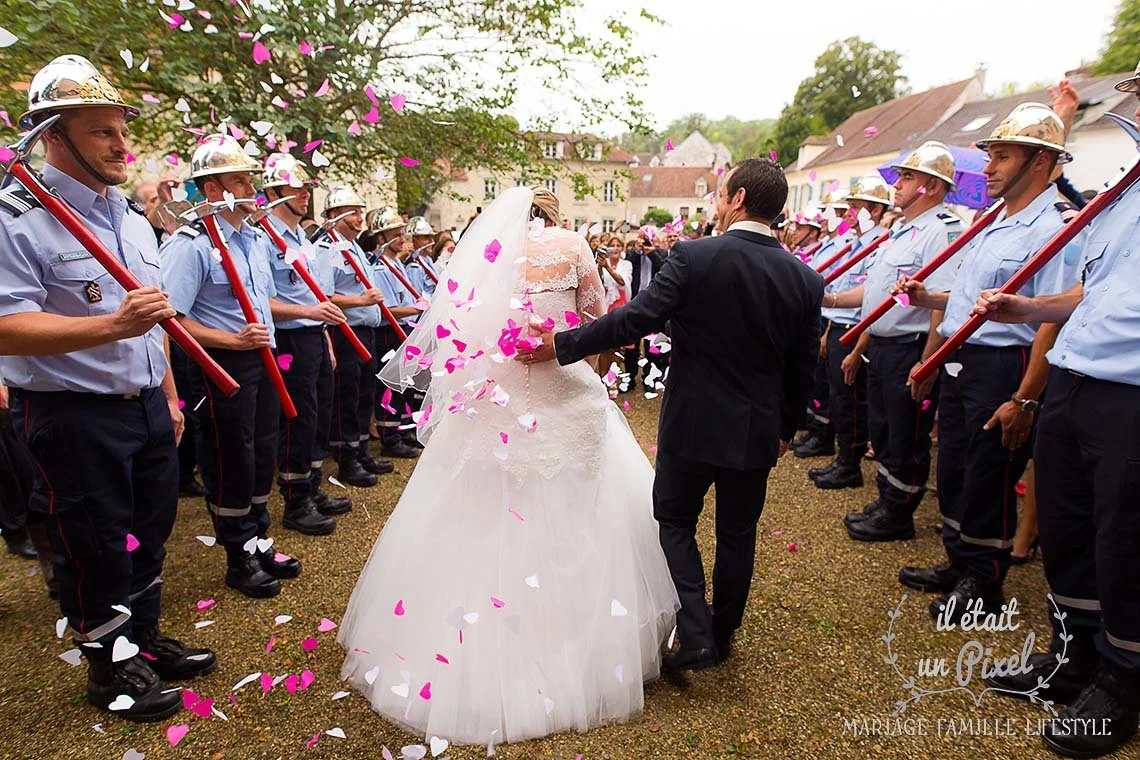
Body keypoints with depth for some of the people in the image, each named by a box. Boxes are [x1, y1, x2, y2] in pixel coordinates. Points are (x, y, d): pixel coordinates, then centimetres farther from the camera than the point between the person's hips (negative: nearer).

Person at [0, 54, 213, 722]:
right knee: (94, 547, 7)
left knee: (150, 531, 17)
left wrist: (168, 395, 16)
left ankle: (143, 637, 37)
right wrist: (112, 326, -34)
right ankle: (110, 666, 27)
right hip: (74, 419, -7)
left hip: (147, 408, 7)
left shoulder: (136, 221, 12)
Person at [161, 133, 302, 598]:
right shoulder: (190, 243, -14)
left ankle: (259, 542, 33)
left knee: (263, 454, 16)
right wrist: (233, 340, -23)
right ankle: (240, 559, 20)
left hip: (262, 360, 8)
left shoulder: (256, 237, 12)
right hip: (223, 367, -8)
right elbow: (171, 319, -20)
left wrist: (266, 337, 13)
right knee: (230, 463, 4)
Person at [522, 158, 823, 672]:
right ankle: (722, 636, 35)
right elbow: (803, 368, 4)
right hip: (758, 432, 4)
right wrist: (785, 429, 17)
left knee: (675, 523, 16)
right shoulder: (805, 279, -2)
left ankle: (696, 638, 10)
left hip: (692, 423, -4)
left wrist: (562, 345, -13)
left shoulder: (694, 257, -16)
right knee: (737, 534, 19)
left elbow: (636, 318, -21)